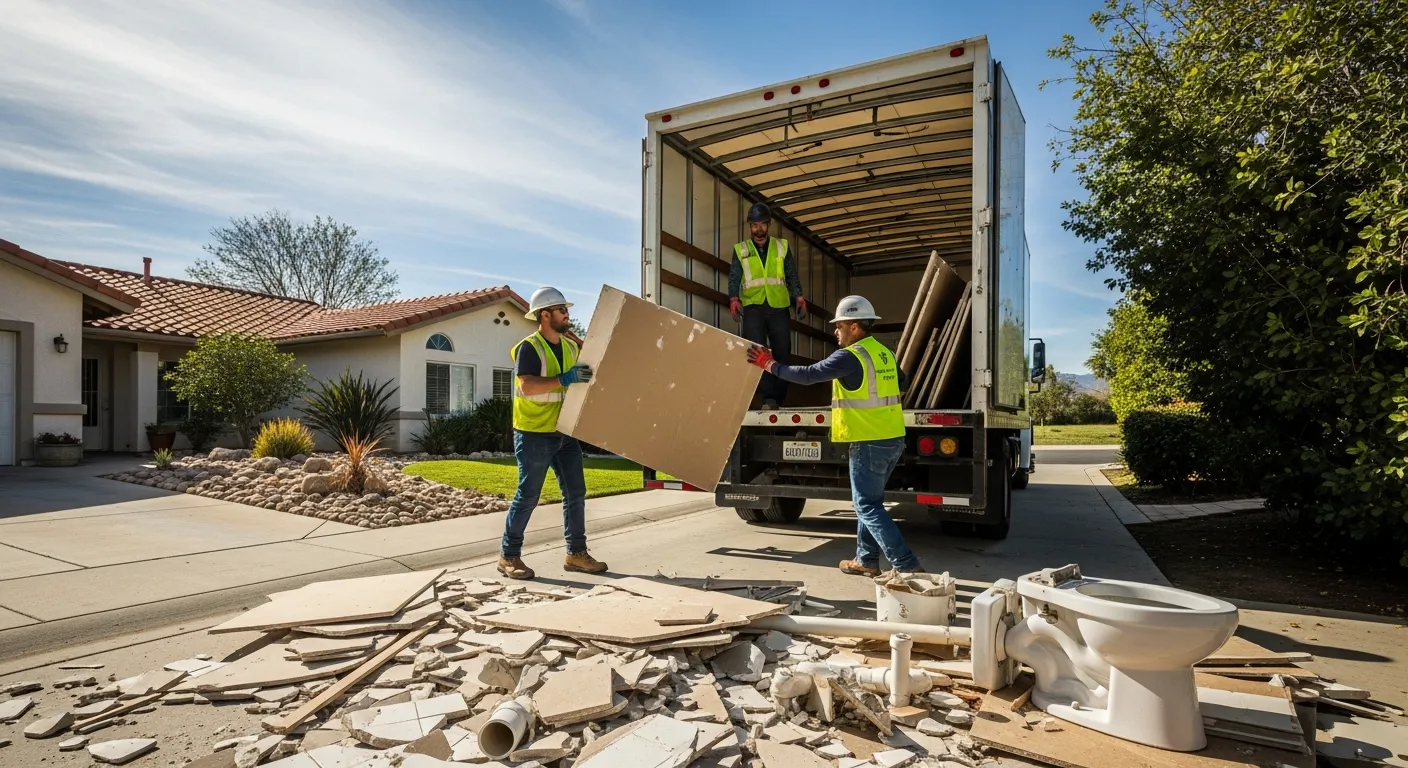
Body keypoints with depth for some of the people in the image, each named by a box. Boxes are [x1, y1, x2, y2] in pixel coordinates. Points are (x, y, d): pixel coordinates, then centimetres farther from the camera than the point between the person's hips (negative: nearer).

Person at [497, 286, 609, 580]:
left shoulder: (572, 346, 9)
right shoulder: (528, 348, -13)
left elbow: (587, 376, 23)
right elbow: (527, 387, -26)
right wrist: (565, 379, -33)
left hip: (565, 433, 7)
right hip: (534, 435, -7)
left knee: (576, 494, 8)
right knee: (528, 496, 0)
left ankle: (576, 554, 18)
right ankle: (508, 556, 14)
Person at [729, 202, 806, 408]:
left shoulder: (782, 246, 13)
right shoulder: (740, 250, 11)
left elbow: (792, 275, 11)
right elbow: (734, 278, 3)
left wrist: (799, 297, -4)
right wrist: (734, 299, -14)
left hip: (779, 307, 1)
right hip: (753, 307, -1)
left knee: (782, 352, 2)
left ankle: (777, 397, 11)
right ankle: (769, 396, -10)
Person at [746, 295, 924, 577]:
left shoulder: (850, 356, -16)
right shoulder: (885, 353, 12)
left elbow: (808, 375, -19)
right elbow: (902, 383, 28)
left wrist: (770, 365, -9)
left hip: (869, 442, -9)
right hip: (893, 439, 9)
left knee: (868, 506, -1)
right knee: (869, 500, 19)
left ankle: (907, 566, -4)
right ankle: (866, 560, 27)